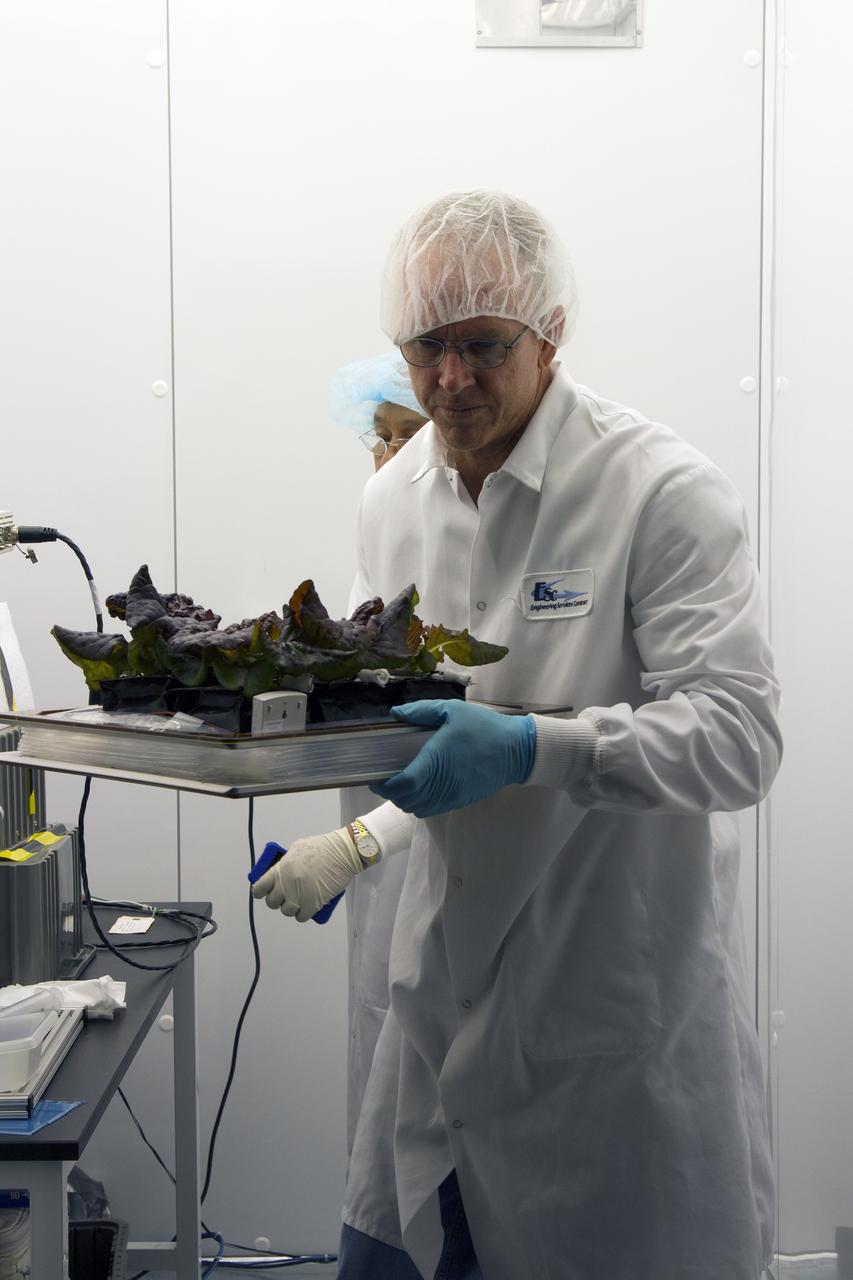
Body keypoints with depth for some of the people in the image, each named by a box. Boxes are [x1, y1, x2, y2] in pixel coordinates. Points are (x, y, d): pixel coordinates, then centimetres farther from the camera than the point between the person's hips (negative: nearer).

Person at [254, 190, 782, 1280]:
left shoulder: (664, 493, -15)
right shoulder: (392, 502, 6)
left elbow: (738, 737, -22)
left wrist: (529, 748, -34)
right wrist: (359, 842, 4)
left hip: (624, 1011, -6)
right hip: (449, 986, 6)